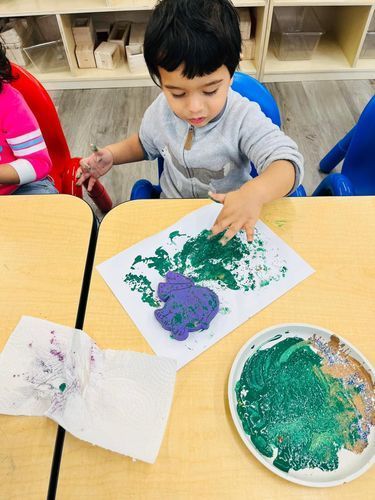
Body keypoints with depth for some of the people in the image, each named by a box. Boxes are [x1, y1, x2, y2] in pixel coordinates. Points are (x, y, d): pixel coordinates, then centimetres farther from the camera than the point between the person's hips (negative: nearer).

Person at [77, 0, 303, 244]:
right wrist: (111, 155, -5)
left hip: (229, 219, -2)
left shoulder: (244, 118, -23)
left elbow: (287, 162, -33)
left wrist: (256, 192, -54)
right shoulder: (160, 111, -9)